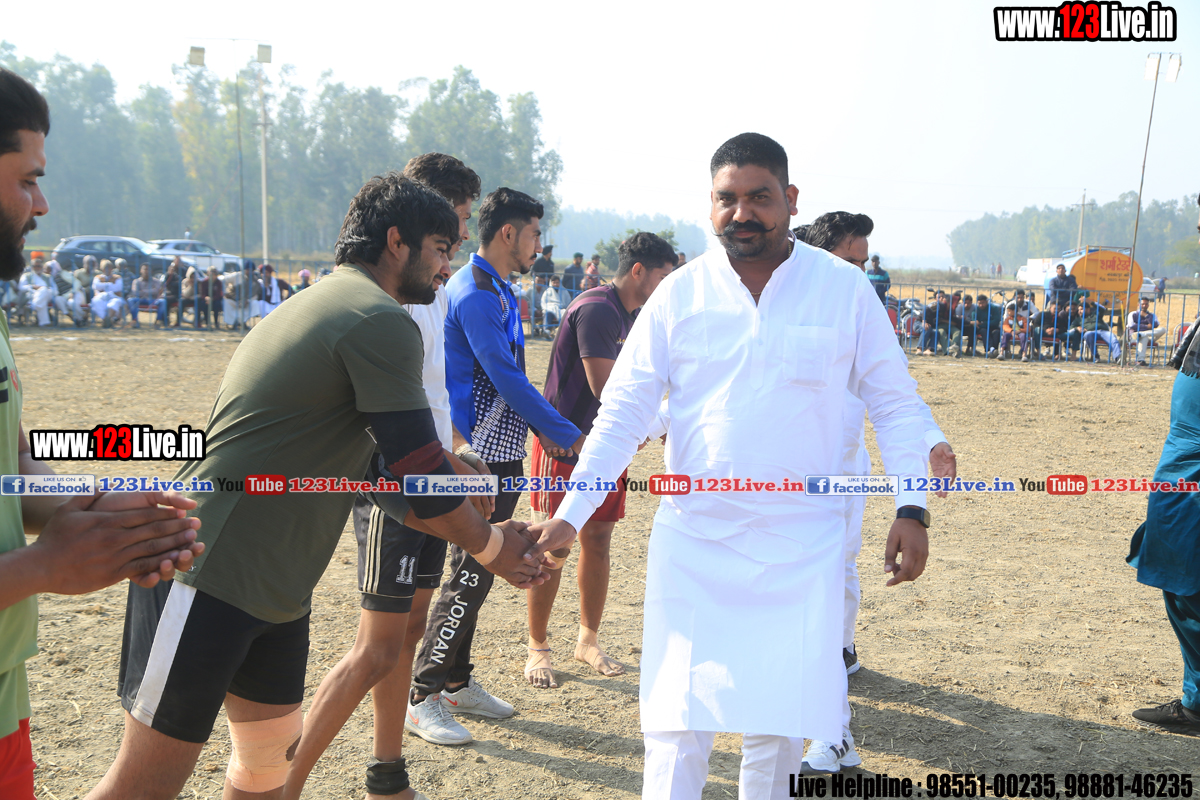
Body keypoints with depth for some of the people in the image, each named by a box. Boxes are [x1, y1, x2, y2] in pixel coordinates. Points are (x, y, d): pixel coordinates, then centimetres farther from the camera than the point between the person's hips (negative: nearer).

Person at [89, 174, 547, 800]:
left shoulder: (323, 304, 19)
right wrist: (490, 544, 3)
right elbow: (420, 474, -16)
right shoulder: (381, 321, -15)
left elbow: (377, 472, 22)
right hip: (209, 576, -10)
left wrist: (485, 540, 19)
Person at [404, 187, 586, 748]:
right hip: (481, 456, -10)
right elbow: (506, 379, -20)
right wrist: (566, 434, -14)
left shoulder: (496, 291, 16)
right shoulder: (475, 295, -16)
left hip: (495, 454, 10)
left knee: (476, 571, 15)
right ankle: (422, 697, 3)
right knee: (471, 575, -6)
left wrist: (542, 429, 15)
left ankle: (456, 682, 25)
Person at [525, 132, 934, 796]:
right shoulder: (679, 294, 0)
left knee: (778, 724, 6)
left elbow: (895, 404, 5)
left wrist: (911, 510, -4)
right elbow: (623, 410, 0)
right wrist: (569, 515, -8)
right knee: (677, 723, 0)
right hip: (691, 542, 0)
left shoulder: (845, 288, -1)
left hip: (801, 548, 0)